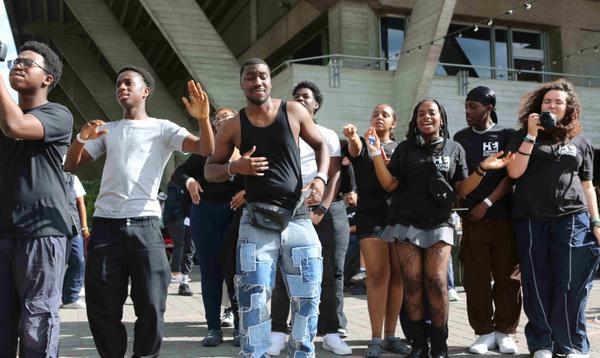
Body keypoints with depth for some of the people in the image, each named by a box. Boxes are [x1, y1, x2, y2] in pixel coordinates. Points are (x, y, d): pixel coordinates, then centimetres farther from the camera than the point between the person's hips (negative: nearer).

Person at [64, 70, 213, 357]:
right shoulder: (106, 130, 18)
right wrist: (80, 139, -8)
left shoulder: (162, 128, 7)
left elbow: (206, 149, -5)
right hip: (105, 225, 3)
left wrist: (203, 118, -24)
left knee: (150, 305, -2)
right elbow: (70, 166, 12)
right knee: (102, 307, 8)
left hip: (144, 225, -3)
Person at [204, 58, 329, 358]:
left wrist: (320, 178, -4)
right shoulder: (233, 126, 4)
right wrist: (235, 168, -12)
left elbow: (320, 145, 15)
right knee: (253, 301, -2)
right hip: (257, 221, -1)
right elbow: (209, 170, 10)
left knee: (308, 297, 7)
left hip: (297, 218, 1)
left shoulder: (294, 111, 4)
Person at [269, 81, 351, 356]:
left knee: (332, 272, 0)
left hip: (329, 208, 1)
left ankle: (331, 333, 7)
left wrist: (321, 209, -8)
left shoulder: (328, 135, 15)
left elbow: (335, 176, 5)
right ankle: (278, 332, 2)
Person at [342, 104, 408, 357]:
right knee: (378, 275, -10)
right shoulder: (361, 143, 9)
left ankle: (391, 335, 12)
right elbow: (354, 149, -15)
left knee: (397, 275, 2)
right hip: (371, 214, -3)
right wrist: (351, 136, -40)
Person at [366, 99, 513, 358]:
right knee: (412, 284, -1)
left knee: (437, 283, -10)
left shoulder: (454, 149, 10)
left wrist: (483, 169, -5)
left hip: (439, 225, 0)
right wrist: (376, 154, -9)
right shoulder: (405, 148, 9)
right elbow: (390, 184, 2)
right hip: (406, 224, 1)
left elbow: (461, 189, 8)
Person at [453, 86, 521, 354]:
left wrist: (488, 203, -9)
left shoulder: (507, 135, 6)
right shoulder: (461, 138, 12)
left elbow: (512, 175, -1)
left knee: (506, 276, 1)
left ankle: (505, 332, 13)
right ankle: (485, 332, 9)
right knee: (476, 277, -1)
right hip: (472, 217, 2)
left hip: (504, 215, -1)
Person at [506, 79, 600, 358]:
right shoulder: (524, 136, 8)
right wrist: (531, 135, -10)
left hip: (571, 219, 1)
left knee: (570, 285, -1)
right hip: (531, 220, 0)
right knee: (537, 284, 4)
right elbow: (514, 172, -7)